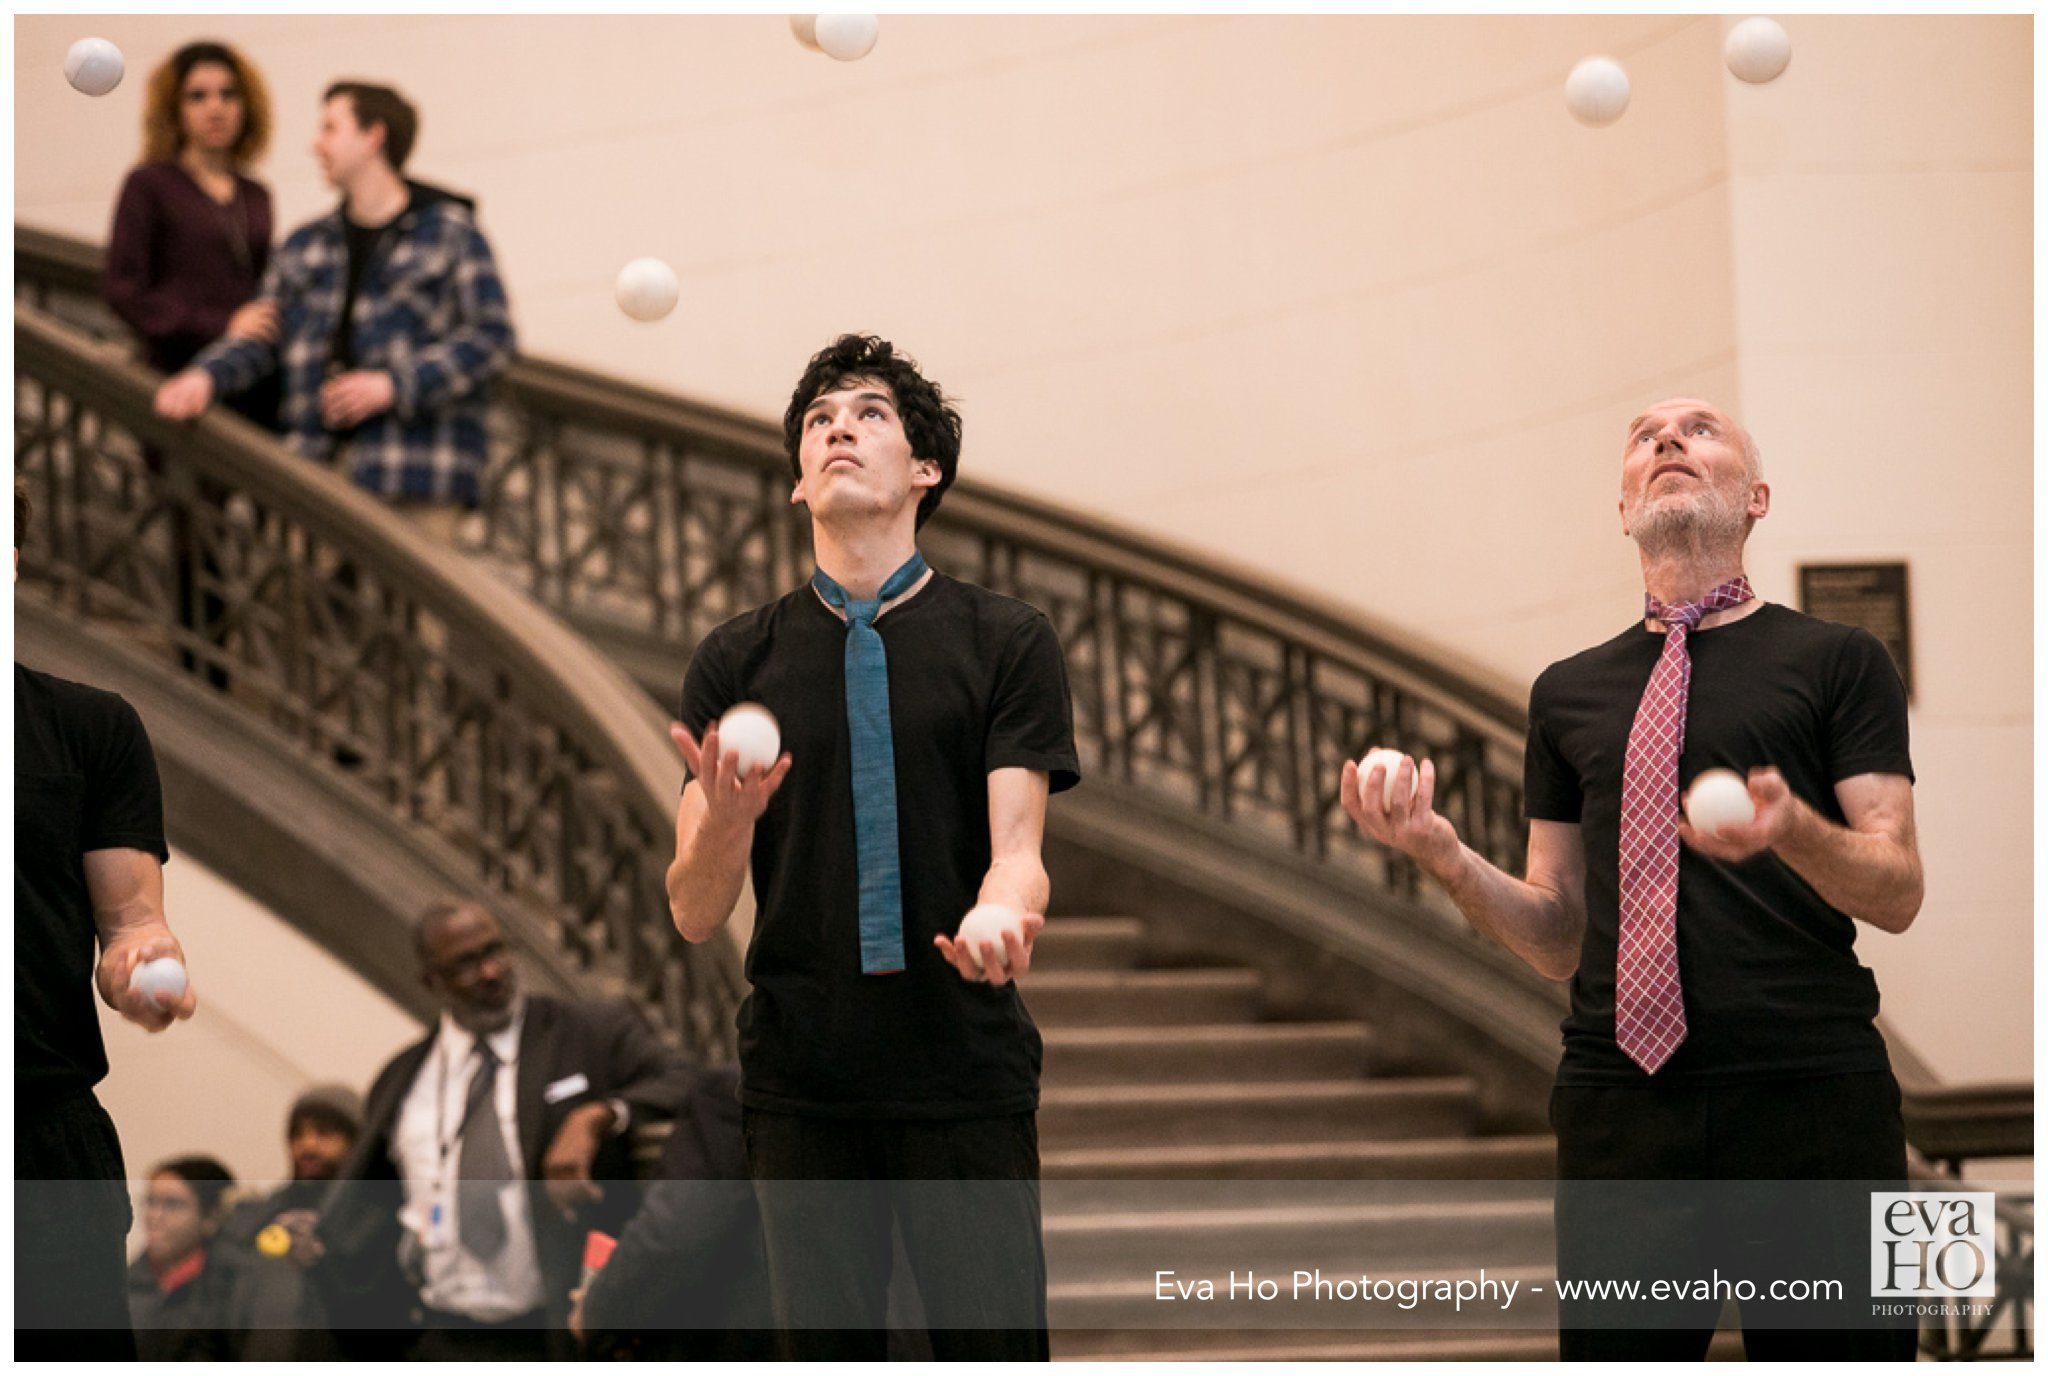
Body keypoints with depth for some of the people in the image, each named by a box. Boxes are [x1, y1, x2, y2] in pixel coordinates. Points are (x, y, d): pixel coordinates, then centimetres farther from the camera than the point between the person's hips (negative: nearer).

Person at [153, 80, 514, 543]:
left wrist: (394, 384, -12)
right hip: (320, 464, 5)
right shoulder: (306, 245, 21)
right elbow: (264, 337, 16)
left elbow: (491, 336, -4)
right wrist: (207, 375, -5)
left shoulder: (451, 232, 3)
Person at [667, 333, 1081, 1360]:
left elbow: (1015, 845, -2)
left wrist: (1004, 913, -27)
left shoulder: (1005, 643, 6)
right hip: (802, 1088, 2)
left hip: (967, 1077, -1)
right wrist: (726, 817, -18)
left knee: (997, 1361, -6)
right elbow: (694, 915, 5)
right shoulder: (737, 661, 10)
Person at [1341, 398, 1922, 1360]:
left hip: (1808, 1097, -3)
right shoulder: (1568, 693, 19)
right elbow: (1560, 940, 16)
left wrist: (1793, 830, -22)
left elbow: (1897, 893, -1)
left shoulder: (1835, 661, 8)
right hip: (1622, 1099, 3)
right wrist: (1445, 859, -3)